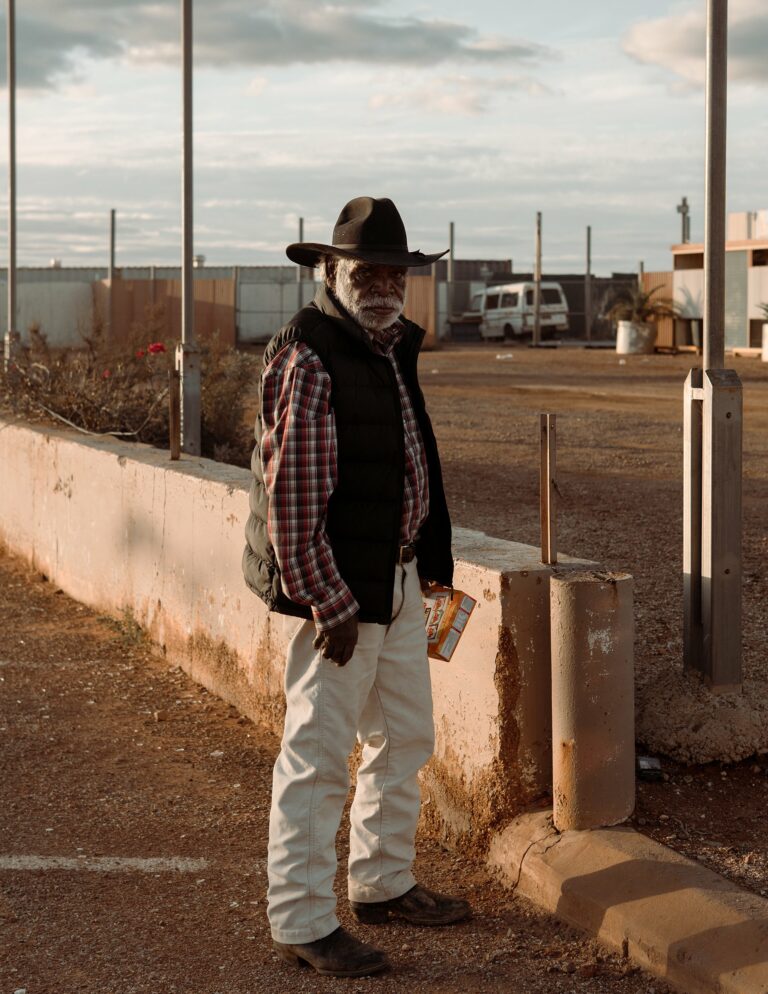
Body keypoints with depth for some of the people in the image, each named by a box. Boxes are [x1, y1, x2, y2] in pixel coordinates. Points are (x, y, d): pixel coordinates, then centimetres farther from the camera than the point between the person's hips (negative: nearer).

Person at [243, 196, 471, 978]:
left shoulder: (394, 345, 11)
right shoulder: (307, 358, -18)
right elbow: (291, 495, -22)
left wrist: (429, 559, 18)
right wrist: (329, 603, -21)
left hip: (399, 581, 10)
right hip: (341, 590, -10)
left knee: (404, 737, 20)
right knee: (318, 754, -2)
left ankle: (382, 883, 36)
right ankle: (301, 921, 8)